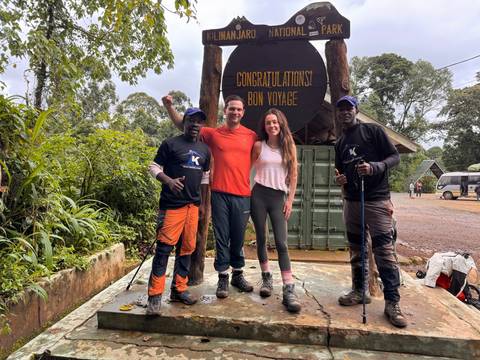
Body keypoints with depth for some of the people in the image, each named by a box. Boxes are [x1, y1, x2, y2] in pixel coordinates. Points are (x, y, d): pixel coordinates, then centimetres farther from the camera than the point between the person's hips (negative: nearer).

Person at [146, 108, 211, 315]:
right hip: (172, 204, -5)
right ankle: (155, 295, 0)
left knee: (187, 248, 10)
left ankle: (179, 289, 22)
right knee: (164, 247, -9)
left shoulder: (204, 149, 15)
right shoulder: (170, 144, 0)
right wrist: (168, 180, -20)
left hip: (193, 205, 6)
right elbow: (154, 167, 0)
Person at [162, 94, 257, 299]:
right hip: (220, 194, -1)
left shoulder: (252, 136, 6)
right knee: (221, 238, 5)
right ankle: (223, 277, 19)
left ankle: (238, 274, 30)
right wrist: (169, 107, -6)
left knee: (238, 238, 12)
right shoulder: (213, 134, 3)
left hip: (242, 195, 1)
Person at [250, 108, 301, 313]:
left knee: (281, 243, -8)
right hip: (258, 195, 1)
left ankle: (289, 290, -8)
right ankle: (266, 278, 25)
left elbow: (293, 175, 5)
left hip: (278, 196, 0)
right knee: (261, 239, 7)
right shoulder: (258, 146, 4)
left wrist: (290, 200, 0)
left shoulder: (289, 146, 5)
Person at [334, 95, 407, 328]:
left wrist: (375, 167, -22)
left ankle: (392, 303, 0)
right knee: (356, 250, 12)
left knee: (384, 251, -8)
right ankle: (359, 291, 25)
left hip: (376, 200, -6)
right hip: (351, 201, 6)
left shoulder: (373, 131, -1)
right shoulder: (340, 143, 16)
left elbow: (395, 156, -4)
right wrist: (339, 179, -1)